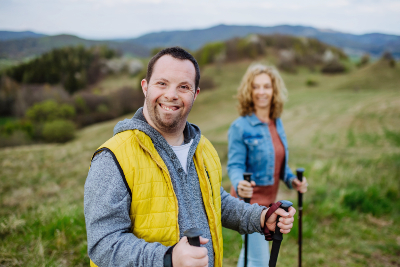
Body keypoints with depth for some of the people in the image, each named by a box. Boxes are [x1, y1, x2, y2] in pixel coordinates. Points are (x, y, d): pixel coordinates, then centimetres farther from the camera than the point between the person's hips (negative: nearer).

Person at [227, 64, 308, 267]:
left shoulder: (277, 123, 7)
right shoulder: (240, 126, -14)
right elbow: (234, 165, -16)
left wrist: (291, 180, -1)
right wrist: (239, 184, -36)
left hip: (269, 200, 7)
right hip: (250, 200, -7)